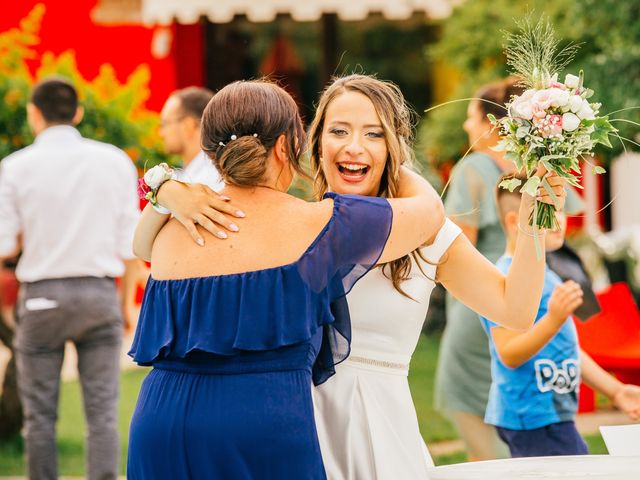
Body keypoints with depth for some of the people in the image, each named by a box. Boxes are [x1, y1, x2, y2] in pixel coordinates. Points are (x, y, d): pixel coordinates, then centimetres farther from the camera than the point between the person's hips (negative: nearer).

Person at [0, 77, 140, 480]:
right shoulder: (116, 161, 2)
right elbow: (130, 244, 2)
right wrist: (128, 301, 12)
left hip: (42, 295, -1)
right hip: (100, 292, 1)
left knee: (41, 413, 7)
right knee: (102, 411, 2)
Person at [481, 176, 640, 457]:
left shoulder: (545, 276, 17)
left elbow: (566, 349, 24)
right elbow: (509, 354, -24)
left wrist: (615, 391, 21)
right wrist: (554, 319, -36)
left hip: (553, 415, 10)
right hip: (533, 416, -10)